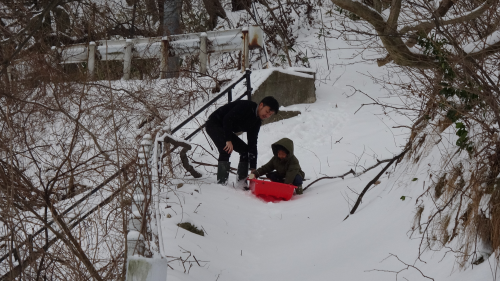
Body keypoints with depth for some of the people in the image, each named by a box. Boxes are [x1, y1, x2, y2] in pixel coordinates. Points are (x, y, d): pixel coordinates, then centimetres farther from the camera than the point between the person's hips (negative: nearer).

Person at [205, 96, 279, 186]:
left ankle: (242, 182, 6)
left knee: (245, 149, 7)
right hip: (213, 124, -9)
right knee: (226, 150, -28)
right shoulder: (246, 106, -24)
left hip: (225, 130, 9)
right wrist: (228, 140, -32)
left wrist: (253, 168, -7)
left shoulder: (256, 122, 0)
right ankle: (221, 182, -29)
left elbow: (252, 143, -1)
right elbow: (228, 119, -31)